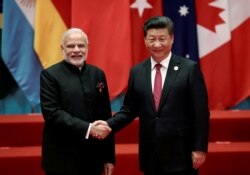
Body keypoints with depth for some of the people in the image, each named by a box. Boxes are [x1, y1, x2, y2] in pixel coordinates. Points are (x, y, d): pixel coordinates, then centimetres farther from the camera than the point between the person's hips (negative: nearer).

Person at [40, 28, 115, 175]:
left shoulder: (97, 74, 8)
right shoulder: (50, 75, -4)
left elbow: (105, 116, 8)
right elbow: (52, 113, -14)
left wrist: (109, 157, 6)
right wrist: (88, 128, -22)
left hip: (93, 158, 4)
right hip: (62, 159, -4)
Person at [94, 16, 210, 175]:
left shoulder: (190, 68, -4)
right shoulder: (137, 72, 7)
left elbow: (200, 112, -5)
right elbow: (130, 109, 11)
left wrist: (199, 148, -8)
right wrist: (109, 124, -6)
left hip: (181, 154, -3)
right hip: (150, 155, 4)